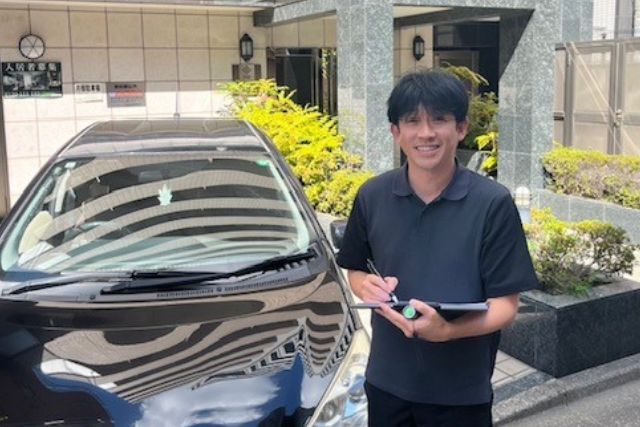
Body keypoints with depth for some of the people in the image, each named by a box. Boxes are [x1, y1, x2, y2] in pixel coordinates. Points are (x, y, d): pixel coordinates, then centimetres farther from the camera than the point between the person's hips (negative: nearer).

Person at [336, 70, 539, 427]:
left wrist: (447, 330, -29)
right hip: (386, 381, 3)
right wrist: (367, 286, -12)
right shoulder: (372, 197, -3)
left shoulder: (493, 203, -13)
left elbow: (506, 305, -11)